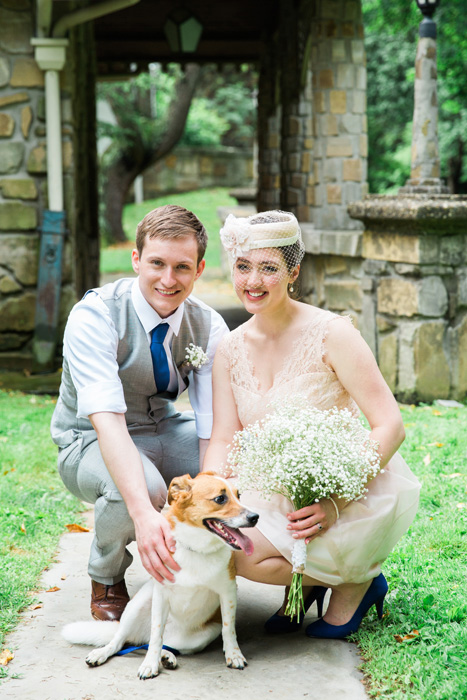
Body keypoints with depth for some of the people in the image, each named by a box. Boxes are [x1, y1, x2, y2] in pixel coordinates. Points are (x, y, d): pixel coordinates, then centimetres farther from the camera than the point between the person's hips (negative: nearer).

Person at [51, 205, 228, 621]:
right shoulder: (94, 316, -25)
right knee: (141, 486, -38)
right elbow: (107, 420, -37)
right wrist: (143, 513, -51)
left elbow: (216, 431, -18)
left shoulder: (209, 327, -12)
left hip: (165, 430, 4)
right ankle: (106, 581, -6)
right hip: (92, 442, -4)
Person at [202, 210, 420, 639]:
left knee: (240, 551, -22)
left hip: (360, 491, -6)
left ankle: (356, 581, 2)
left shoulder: (330, 334, -16)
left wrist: (336, 502, -28)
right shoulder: (230, 350, 2)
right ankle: (308, 579, 8)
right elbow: (224, 441, -2)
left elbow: (391, 427, -18)